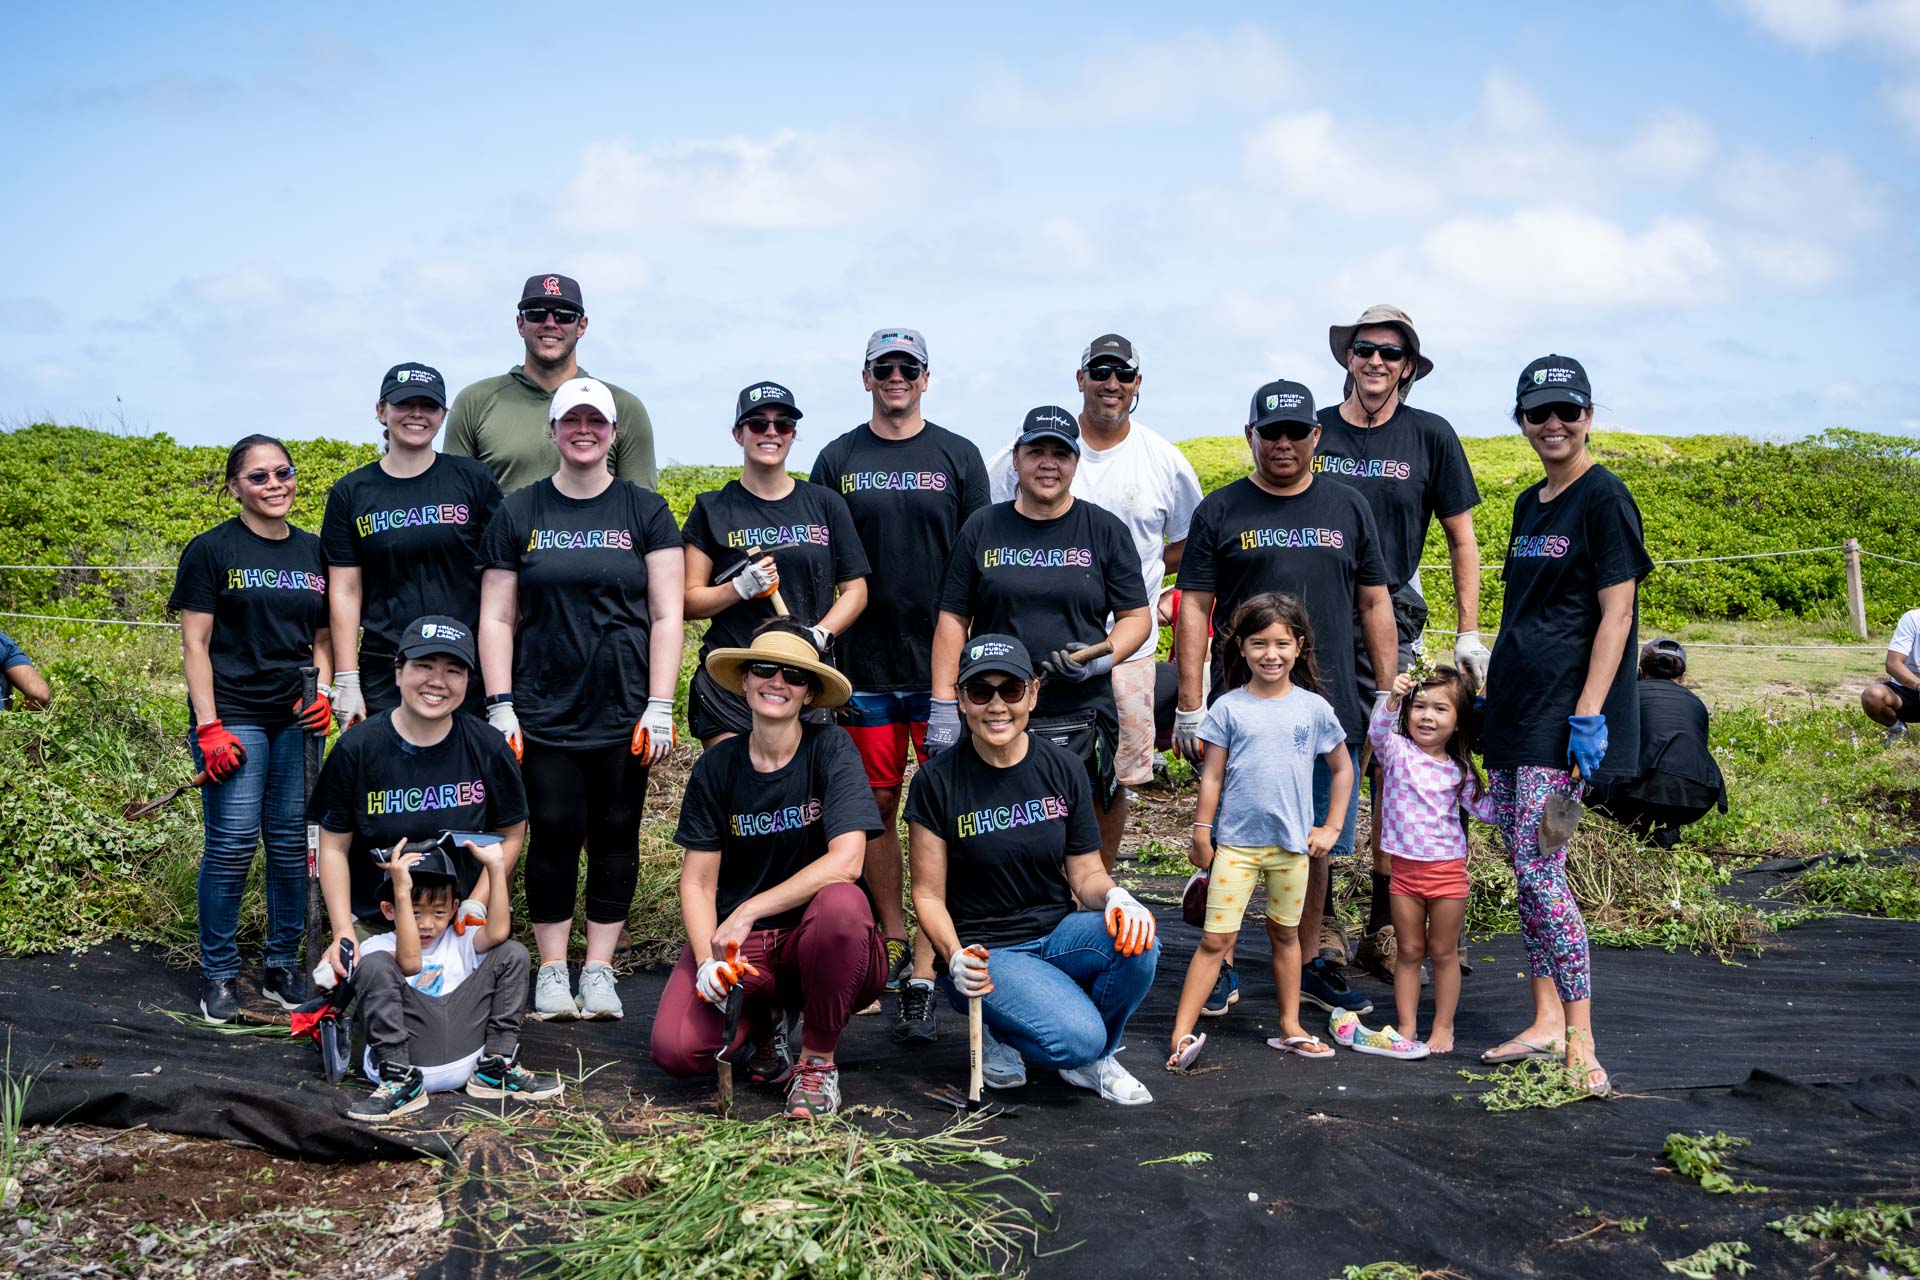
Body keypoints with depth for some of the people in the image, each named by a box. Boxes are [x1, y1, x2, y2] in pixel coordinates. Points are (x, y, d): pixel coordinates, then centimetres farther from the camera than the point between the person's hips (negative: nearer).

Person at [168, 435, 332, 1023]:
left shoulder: (314, 552, 11)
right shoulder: (212, 550, -2)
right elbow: (195, 644, -4)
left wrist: (323, 693, 0)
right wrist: (209, 729, -11)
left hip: (295, 720, 4)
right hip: (232, 715, -4)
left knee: (292, 842, 6)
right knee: (232, 844, -6)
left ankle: (282, 965, 19)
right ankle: (217, 974, 8)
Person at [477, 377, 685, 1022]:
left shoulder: (645, 511, 5)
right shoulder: (518, 513, 7)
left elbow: (666, 616, 2)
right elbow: (496, 618, 6)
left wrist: (659, 708, -6)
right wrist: (500, 707, -2)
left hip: (623, 712, 0)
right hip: (544, 710, 0)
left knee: (616, 837, 5)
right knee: (554, 834, 0)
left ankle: (599, 969, 17)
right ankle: (551, 970, 15)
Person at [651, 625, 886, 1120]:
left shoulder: (830, 747, -9)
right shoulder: (716, 768, -1)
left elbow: (846, 860, -21)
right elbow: (697, 880, 0)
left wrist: (747, 912, -21)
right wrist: (707, 959, -18)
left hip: (815, 938, -2)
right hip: (737, 942, 2)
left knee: (842, 902, -37)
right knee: (676, 1050, -22)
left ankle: (818, 1060, -12)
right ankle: (762, 1019, 14)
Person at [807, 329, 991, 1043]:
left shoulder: (958, 457, 6)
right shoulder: (837, 461, 9)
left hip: (942, 664, -1)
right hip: (865, 668, 1)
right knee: (877, 806, 7)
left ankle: (926, 968, -5)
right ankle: (893, 943, 21)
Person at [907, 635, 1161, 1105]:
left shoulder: (1063, 768, 1)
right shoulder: (938, 780, -9)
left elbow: (1085, 873, 5)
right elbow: (928, 894, -5)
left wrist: (1115, 896, -19)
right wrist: (955, 956, -24)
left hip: (1057, 934, 4)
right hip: (985, 952, -4)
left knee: (1138, 942, -28)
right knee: (1076, 1037, -28)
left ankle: (1093, 1059, 1)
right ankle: (997, 1031, 7)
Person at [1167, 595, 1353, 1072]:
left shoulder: (1314, 707, 2)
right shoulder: (1228, 707, -2)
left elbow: (1343, 769, 12)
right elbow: (1211, 775, 1)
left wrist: (1330, 827, 7)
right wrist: (1201, 833, -1)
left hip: (1293, 844, 2)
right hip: (1236, 842, -2)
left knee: (1286, 934, 15)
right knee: (1216, 939, -4)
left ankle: (1290, 1027, 27)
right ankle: (1182, 1036, -3)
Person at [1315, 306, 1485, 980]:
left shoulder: (1431, 436, 4)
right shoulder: (1312, 432, 6)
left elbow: (1462, 540, 9)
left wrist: (1469, 634, 4)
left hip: (1390, 623, 0)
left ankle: (1383, 929, 9)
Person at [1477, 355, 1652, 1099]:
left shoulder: (1603, 498, -8)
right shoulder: (1530, 505, 16)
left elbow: (1616, 613, -13)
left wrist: (1588, 712, -19)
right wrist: (1490, 692, 19)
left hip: (1562, 715, -8)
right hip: (1513, 706, 8)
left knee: (1538, 869, -12)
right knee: (1525, 871, 9)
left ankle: (1581, 1045, -5)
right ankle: (1546, 1022, 18)